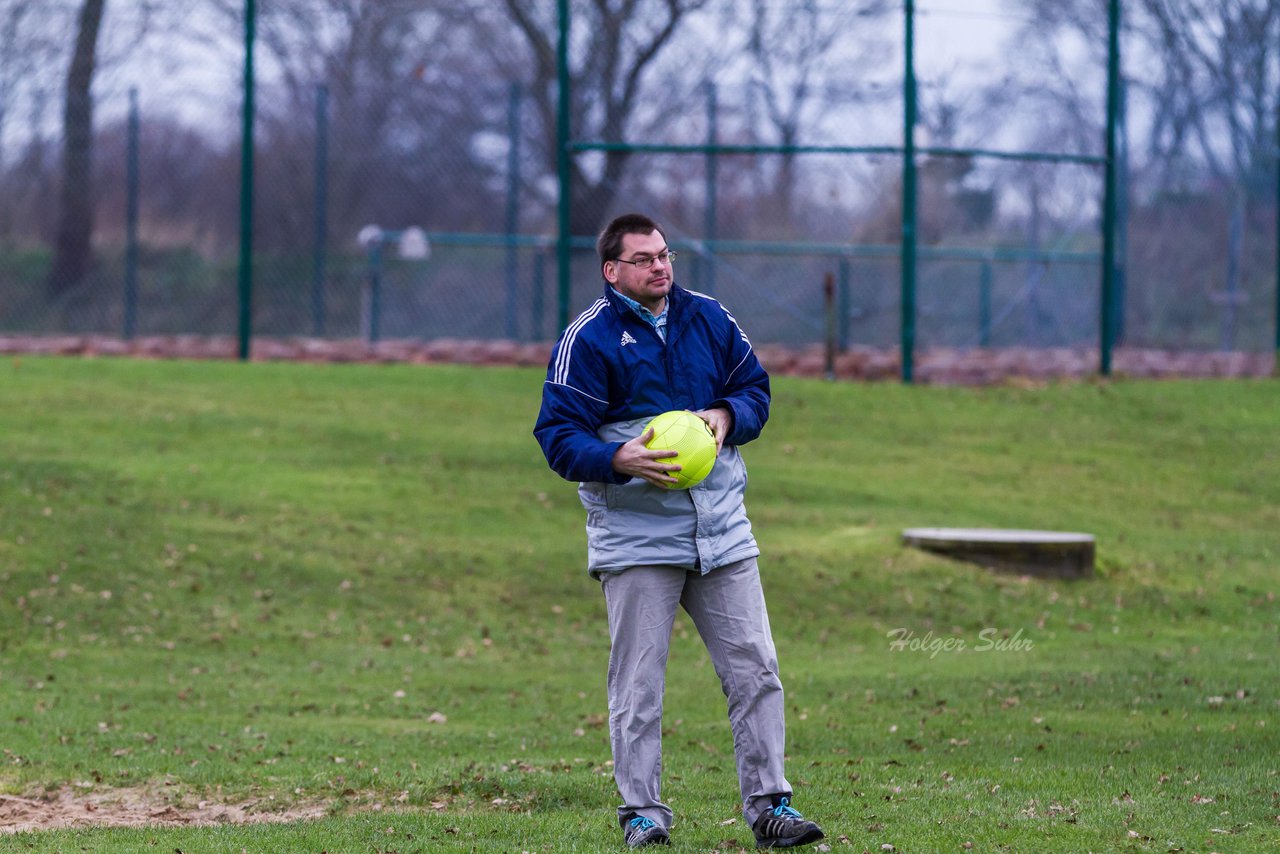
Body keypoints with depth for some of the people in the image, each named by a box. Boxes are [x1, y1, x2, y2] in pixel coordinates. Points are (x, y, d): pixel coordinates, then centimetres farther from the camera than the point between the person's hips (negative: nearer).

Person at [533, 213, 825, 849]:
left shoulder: (708, 319, 10)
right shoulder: (588, 339, -5)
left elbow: (755, 386, 18)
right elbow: (558, 434, -9)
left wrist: (727, 416, -4)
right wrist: (620, 459, -26)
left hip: (722, 528, 4)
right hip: (635, 536, -4)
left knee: (755, 670, 2)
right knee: (637, 683, -2)